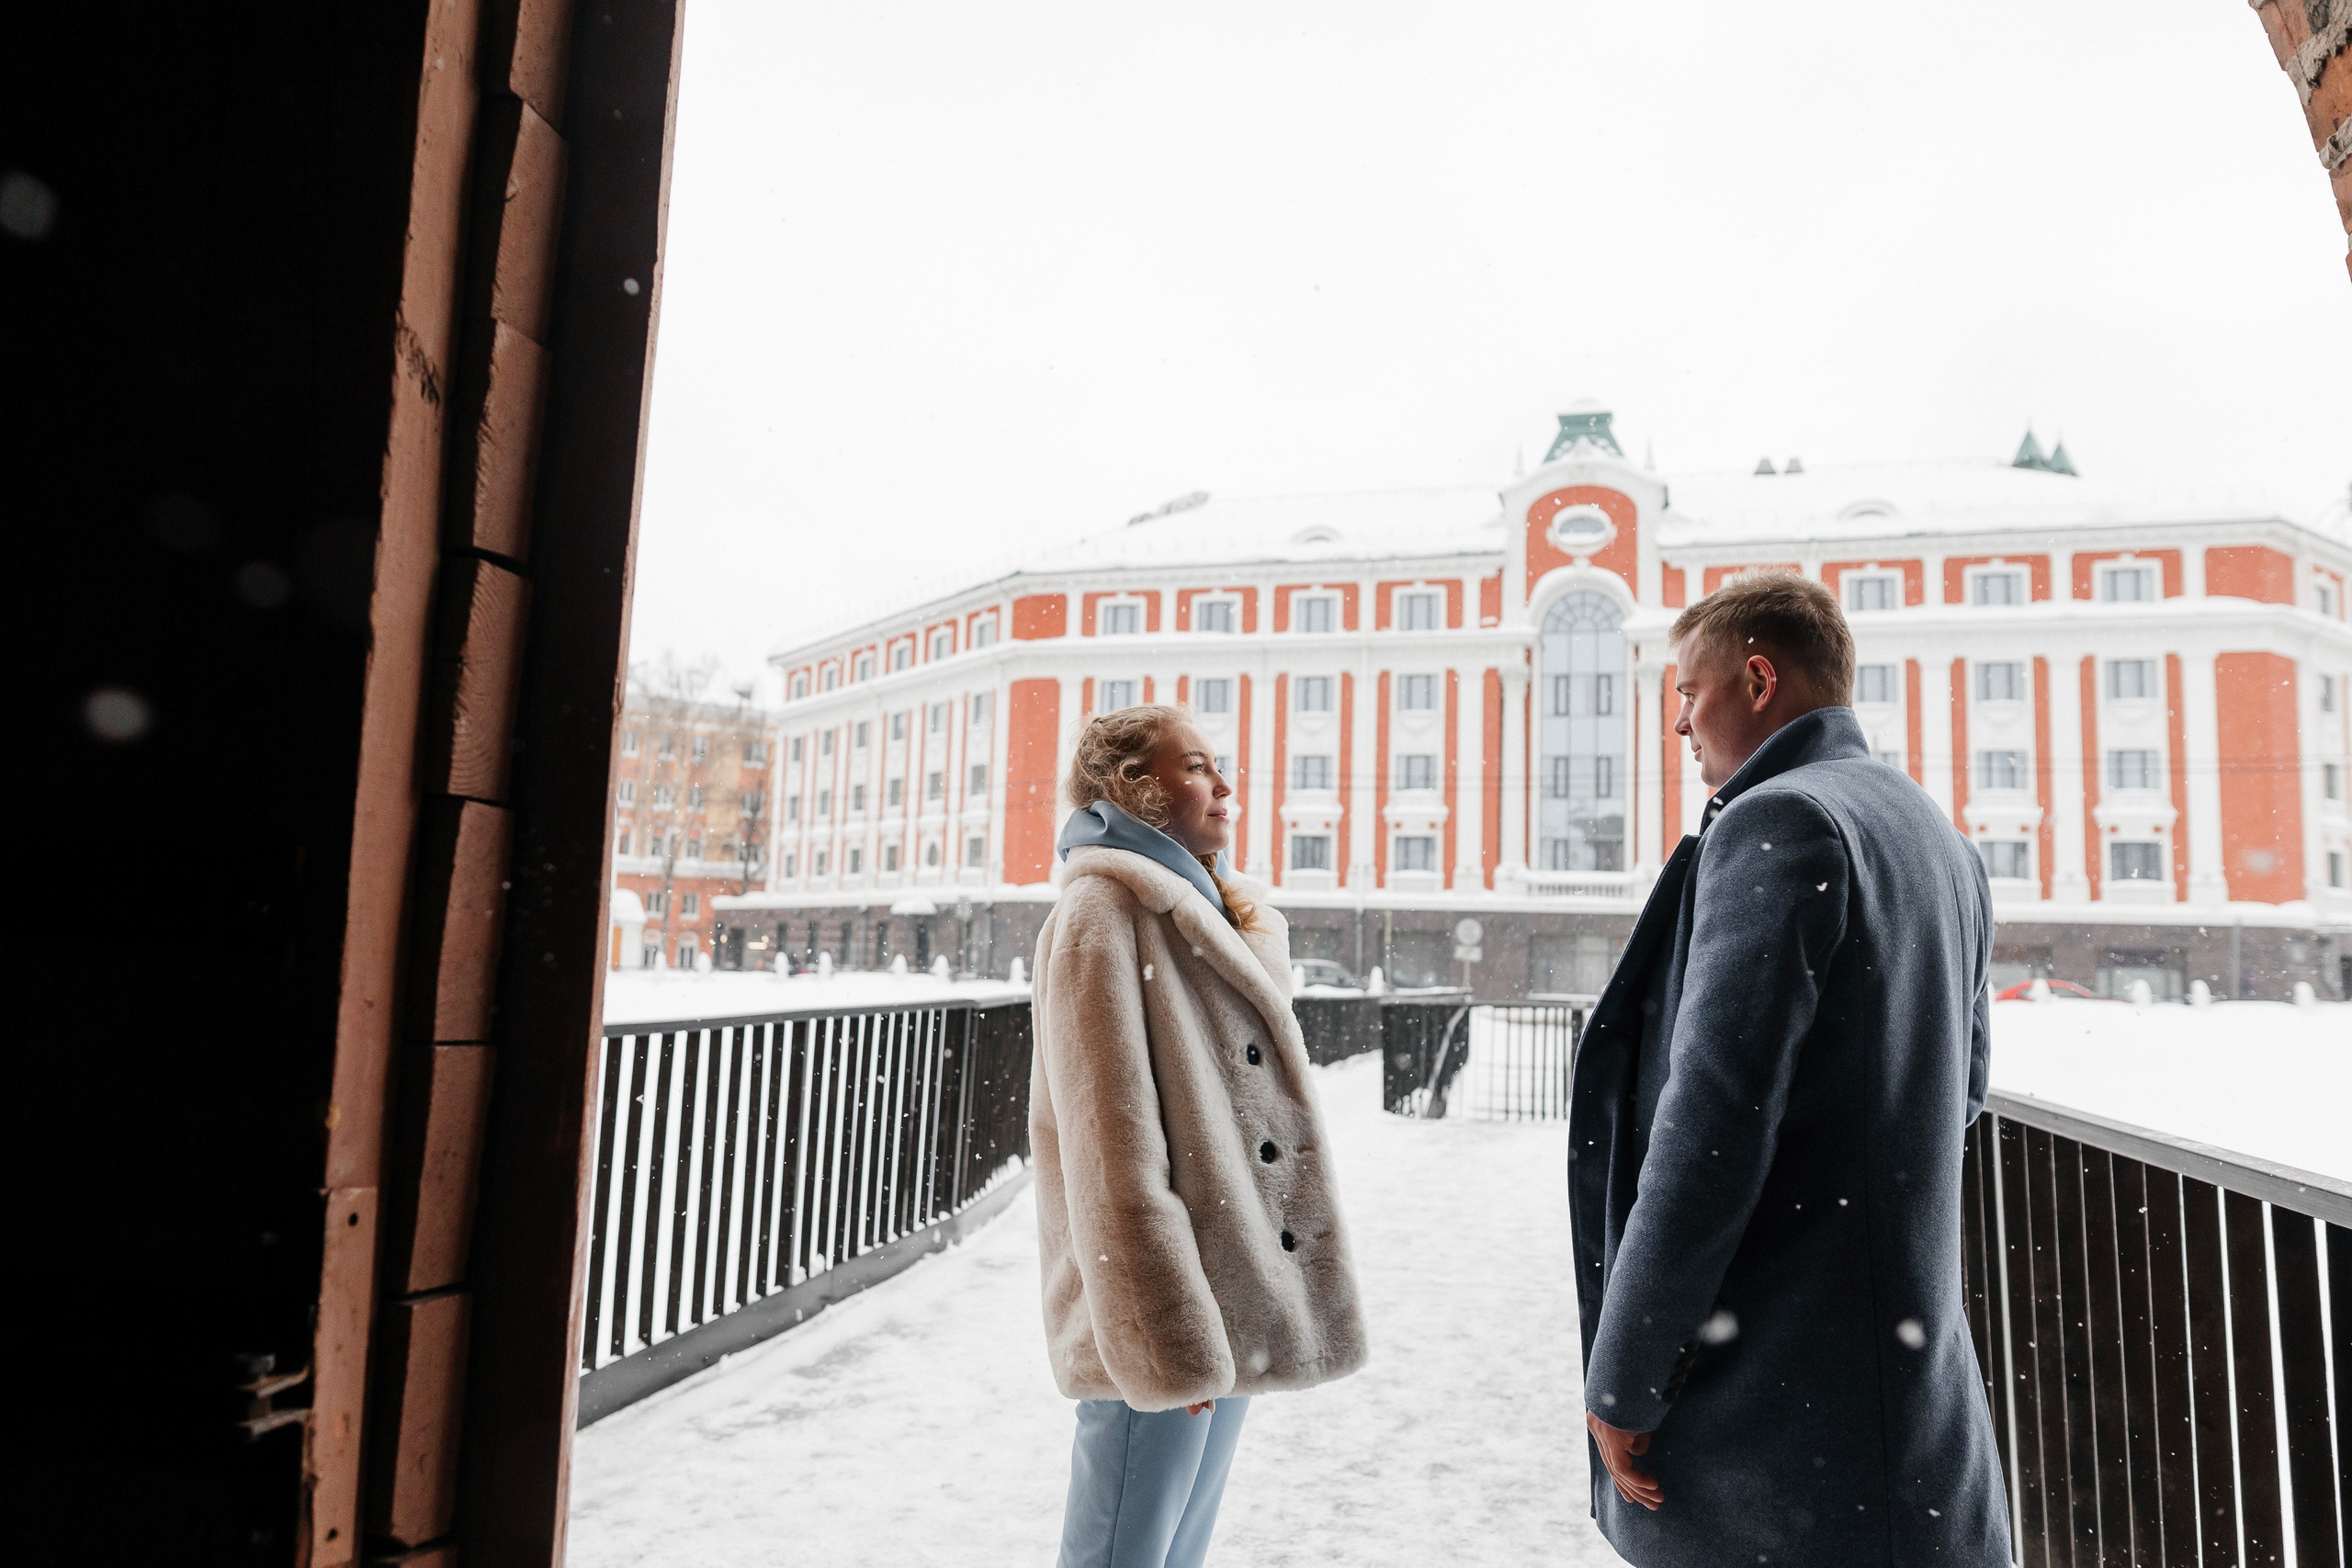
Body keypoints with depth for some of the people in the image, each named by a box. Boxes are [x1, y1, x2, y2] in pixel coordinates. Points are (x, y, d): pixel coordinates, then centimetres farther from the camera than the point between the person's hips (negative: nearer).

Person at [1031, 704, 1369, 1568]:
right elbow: (1111, 1140, -18)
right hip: (1167, 1315, -9)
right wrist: (1166, 1336, -19)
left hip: (1234, 1299, 9)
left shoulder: (1210, 913, 18)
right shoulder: (1104, 910, -12)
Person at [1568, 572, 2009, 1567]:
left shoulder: (1778, 820, -17)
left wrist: (1622, 1380, -18)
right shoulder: (1939, 839, 13)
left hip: (1784, 1400, -9)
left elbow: (1714, 1119, -24)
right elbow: (1962, 1087, 22)